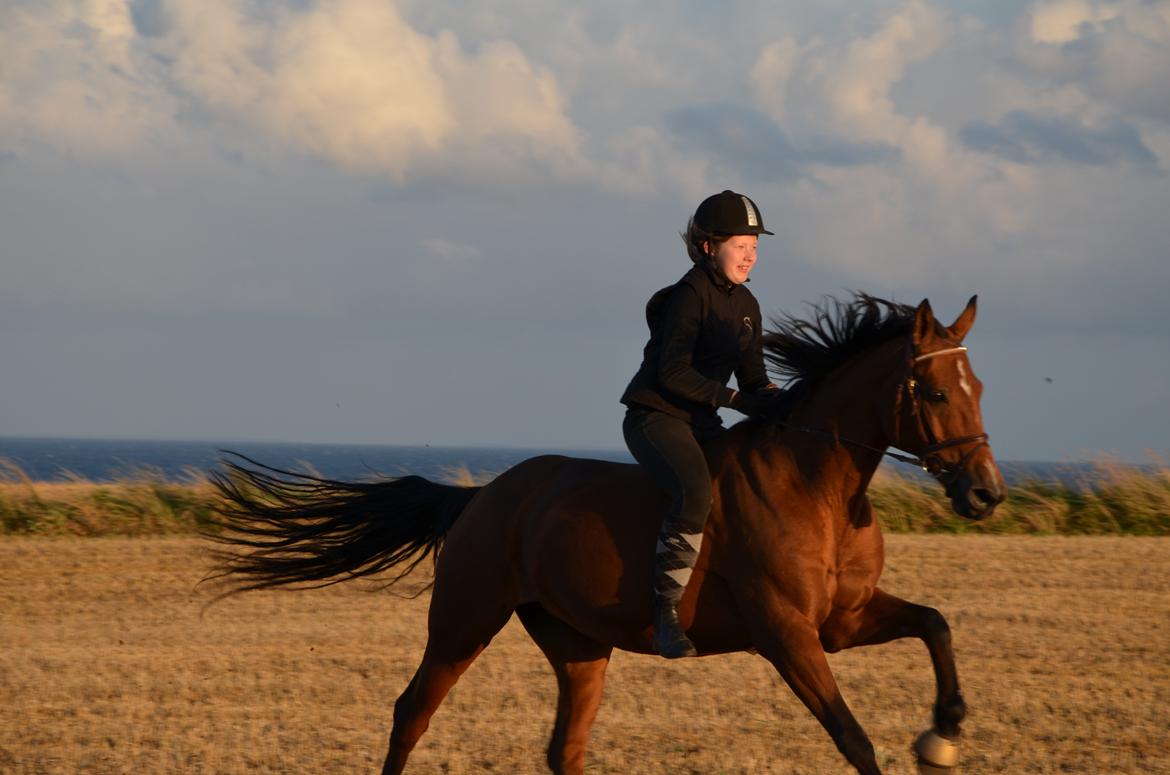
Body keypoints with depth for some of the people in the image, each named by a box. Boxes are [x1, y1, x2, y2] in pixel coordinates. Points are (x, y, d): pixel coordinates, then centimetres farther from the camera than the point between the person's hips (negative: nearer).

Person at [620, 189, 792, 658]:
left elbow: (752, 377, 15)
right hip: (655, 416, -9)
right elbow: (673, 373, -19)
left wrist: (775, 402, -6)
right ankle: (666, 614, -33)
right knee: (695, 490, -33)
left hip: (701, 424, 9)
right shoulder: (689, 296, -13)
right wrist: (735, 400, -21)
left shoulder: (745, 305, 13)